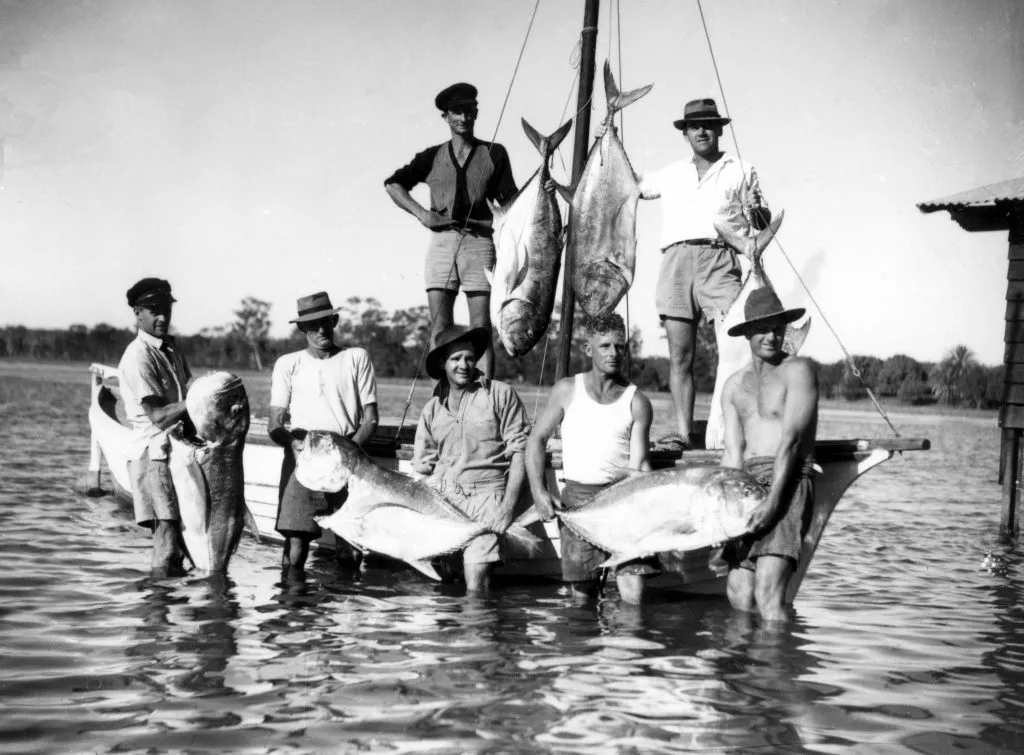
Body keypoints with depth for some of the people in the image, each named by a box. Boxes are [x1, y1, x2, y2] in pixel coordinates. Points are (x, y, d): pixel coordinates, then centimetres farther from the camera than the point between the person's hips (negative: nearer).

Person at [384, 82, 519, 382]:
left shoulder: (494, 153, 12)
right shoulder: (433, 157, 14)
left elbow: (510, 200, 10)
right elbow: (393, 183, 12)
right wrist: (421, 213, -1)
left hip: (479, 241, -1)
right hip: (442, 241, 1)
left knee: (481, 328, -6)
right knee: (440, 328, -4)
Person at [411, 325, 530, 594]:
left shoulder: (500, 395, 4)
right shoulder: (432, 409, 16)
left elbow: (520, 450, 0)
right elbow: (422, 466, 17)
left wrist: (508, 506, -9)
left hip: (485, 494, -3)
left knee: (475, 584, -18)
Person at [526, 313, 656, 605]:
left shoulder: (637, 402, 6)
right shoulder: (568, 390, 8)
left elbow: (639, 463, 0)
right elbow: (536, 440, 11)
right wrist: (539, 491, -1)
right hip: (578, 496, 0)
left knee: (634, 596, -11)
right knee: (582, 596, -1)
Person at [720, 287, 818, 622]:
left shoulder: (798, 370, 1)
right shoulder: (734, 385, 18)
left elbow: (791, 440, -10)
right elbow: (733, 452, 9)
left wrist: (772, 501, -20)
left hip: (789, 483, -6)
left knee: (767, 595, -19)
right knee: (739, 595, 0)